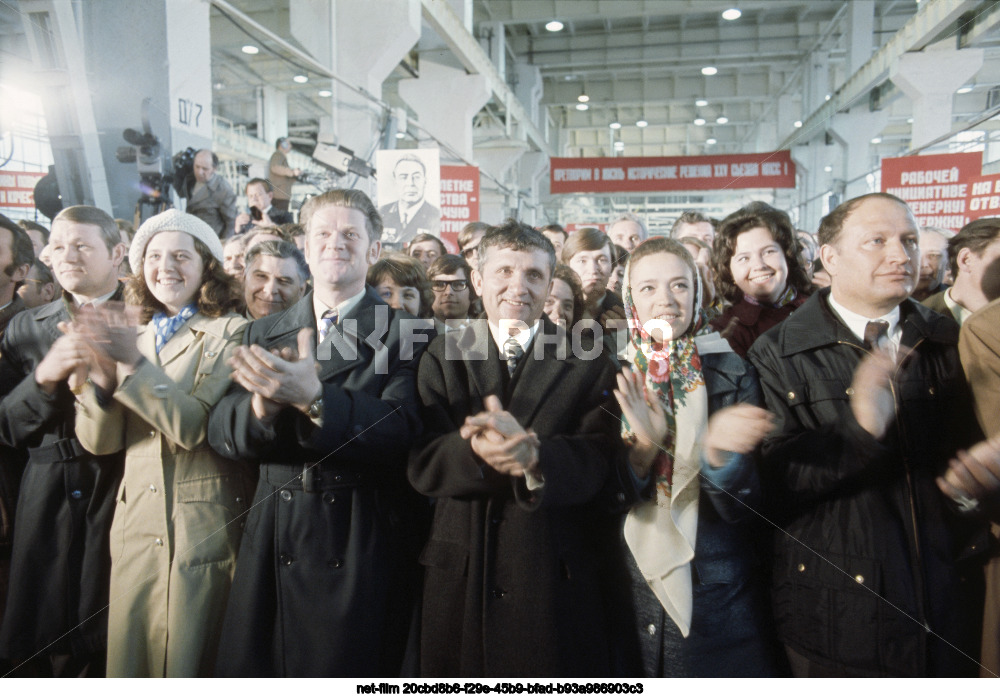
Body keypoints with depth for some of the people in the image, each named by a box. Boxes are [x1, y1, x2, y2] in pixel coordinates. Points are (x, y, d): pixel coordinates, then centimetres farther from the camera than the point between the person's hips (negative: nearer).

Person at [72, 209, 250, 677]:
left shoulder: (230, 333, -5)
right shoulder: (132, 337, 11)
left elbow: (197, 427, -16)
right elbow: (100, 442, 4)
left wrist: (136, 365, -22)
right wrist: (101, 375, -13)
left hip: (203, 529, -4)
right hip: (136, 525, 5)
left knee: (189, 662, 7)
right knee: (129, 658, 13)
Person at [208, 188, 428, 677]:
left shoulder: (404, 334, -3)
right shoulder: (263, 334, 10)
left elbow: (402, 433, -17)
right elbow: (221, 432, -1)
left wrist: (313, 398, -31)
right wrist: (262, 405, -23)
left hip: (362, 552, -3)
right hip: (272, 547, 4)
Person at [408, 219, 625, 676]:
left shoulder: (588, 364, 1)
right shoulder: (442, 357, 4)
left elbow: (596, 461, -12)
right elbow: (422, 463, -7)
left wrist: (534, 455, -33)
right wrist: (476, 452, -29)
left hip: (557, 582, -1)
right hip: (458, 575, 1)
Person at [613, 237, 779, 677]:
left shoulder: (732, 372, -5)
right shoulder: (611, 375, -2)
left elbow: (741, 507, -10)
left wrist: (717, 449, -31)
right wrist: (640, 446, -25)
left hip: (719, 592, -1)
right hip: (632, 591, 1)